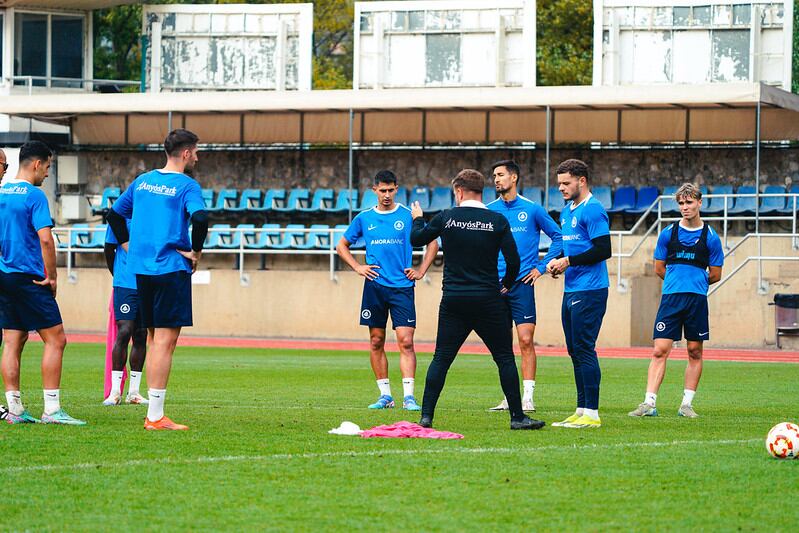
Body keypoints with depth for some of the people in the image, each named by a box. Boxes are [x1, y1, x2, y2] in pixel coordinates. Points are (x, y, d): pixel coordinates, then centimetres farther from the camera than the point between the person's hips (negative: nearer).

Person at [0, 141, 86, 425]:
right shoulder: (34, 195, -12)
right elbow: (45, 239, -19)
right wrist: (52, 276, -10)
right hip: (29, 278, -8)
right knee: (55, 339, -4)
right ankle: (52, 410, -9)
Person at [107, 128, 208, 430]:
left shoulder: (143, 181, 13)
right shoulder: (187, 186, -8)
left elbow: (114, 214, 19)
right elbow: (200, 218, -24)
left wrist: (129, 246, 19)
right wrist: (196, 252, -11)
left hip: (141, 269, 7)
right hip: (172, 269, -7)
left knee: (155, 338, 15)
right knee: (165, 340, -6)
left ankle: (153, 414, 16)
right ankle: (155, 417, -9)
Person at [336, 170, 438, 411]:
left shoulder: (408, 216, 3)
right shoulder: (364, 218, 9)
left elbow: (432, 243, 11)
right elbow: (342, 246, 19)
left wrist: (421, 271, 2)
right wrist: (358, 267, 6)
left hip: (402, 286, -2)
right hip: (374, 287, 2)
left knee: (406, 341, -11)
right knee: (376, 341, 4)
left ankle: (408, 396, -14)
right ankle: (385, 395, 12)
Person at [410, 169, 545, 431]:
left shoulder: (446, 218, -1)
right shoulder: (497, 221, -4)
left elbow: (416, 239, 12)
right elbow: (513, 260, -5)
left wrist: (418, 219, 33)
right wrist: (507, 284, 14)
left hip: (453, 301, 1)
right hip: (488, 300, -1)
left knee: (441, 358, 7)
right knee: (505, 358, 6)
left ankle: (426, 416, 2)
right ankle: (517, 416, 5)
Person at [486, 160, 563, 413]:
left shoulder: (532, 209, 1)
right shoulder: (488, 211, 8)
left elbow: (558, 237, 7)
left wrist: (541, 266, 1)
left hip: (521, 284, -3)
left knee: (525, 340, -9)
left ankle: (528, 397, -9)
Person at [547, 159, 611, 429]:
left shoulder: (593, 210, -11)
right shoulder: (567, 211, 18)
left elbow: (603, 250, -17)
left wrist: (568, 261, -15)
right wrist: (556, 262, 8)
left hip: (589, 291, -10)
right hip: (571, 291, 10)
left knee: (584, 350, -10)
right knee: (575, 351, 11)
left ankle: (591, 414, -9)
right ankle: (582, 410, 16)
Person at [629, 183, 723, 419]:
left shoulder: (710, 237, 4)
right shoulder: (668, 234, 7)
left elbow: (715, 275, 9)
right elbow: (659, 268, 15)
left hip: (697, 299, 0)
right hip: (670, 299, 0)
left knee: (695, 352, 4)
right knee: (660, 350, -7)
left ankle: (686, 404, 11)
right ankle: (649, 403, -12)